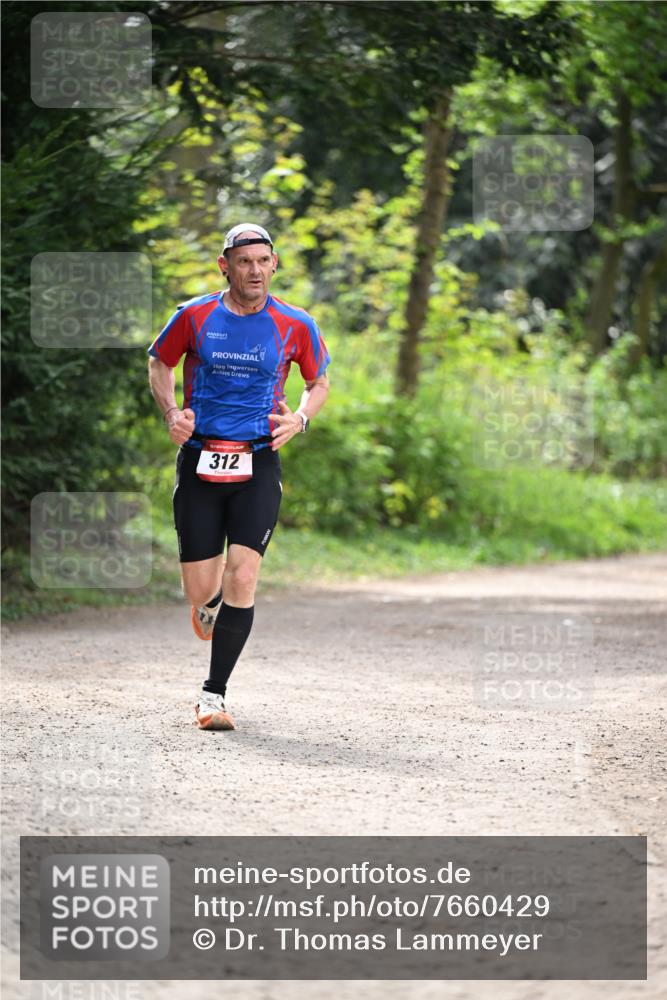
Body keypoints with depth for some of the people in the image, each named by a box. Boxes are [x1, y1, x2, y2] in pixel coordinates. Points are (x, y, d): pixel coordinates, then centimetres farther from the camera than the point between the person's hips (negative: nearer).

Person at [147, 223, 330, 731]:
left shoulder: (295, 325, 0)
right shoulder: (194, 316, -1)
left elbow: (319, 382, 15)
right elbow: (159, 363, 16)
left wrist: (300, 419, -5)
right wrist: (172, 412, -2)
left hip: (258, 465, -1)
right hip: (199, 460, 1)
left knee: (242, 579, -15)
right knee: (200, 591, 0)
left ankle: (214, 695, -3)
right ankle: (211, 603, 41)